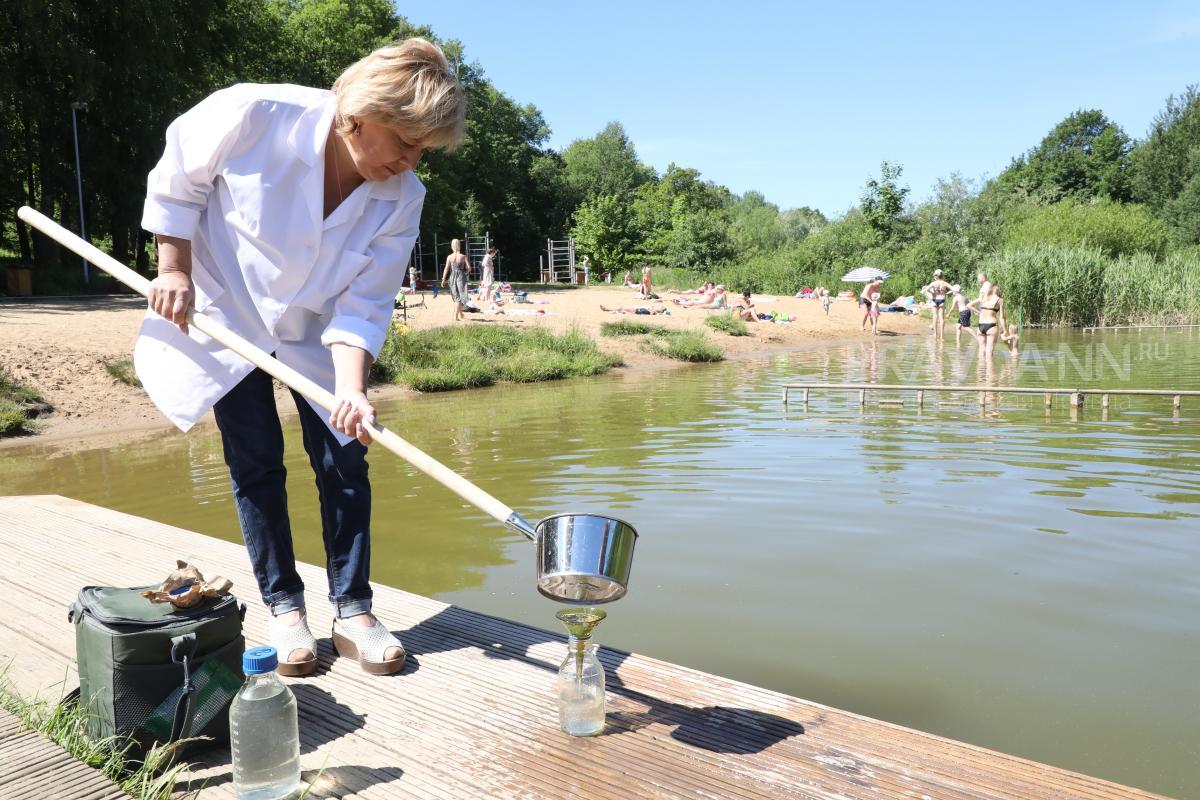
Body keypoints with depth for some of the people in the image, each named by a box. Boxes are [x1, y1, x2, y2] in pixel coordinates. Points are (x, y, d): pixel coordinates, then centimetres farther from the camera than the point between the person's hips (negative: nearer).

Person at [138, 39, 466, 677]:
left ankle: (352, 611, 8)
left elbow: (361, 305, -18)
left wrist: (350, 389, -31)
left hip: (316, 332, 2)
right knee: (256, 464, -1)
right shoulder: (252, 115, -28)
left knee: (344, 461, -4)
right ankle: (283, 609, 13)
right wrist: (174, 270, -10)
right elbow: (176, 180, -9)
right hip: (223, 314, -2)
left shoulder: (402, 199, -20)